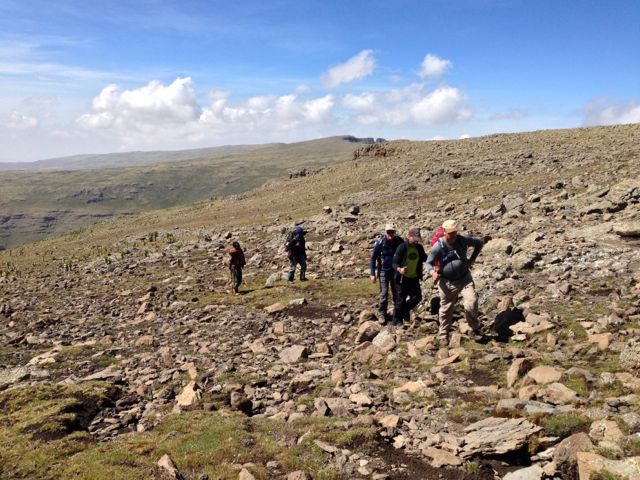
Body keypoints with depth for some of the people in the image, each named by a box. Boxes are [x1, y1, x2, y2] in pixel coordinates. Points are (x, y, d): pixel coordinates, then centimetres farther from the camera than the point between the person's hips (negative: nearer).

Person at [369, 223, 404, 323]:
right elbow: (373, 258, -7)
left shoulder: (399, 241, -9)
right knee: (384, 293, -2)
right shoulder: (380, 242, -15)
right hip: (383, 271, -2)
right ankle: (382, 314, 8)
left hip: (395, 270, 2)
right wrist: (373, 274, -9)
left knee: (396, 292, 10)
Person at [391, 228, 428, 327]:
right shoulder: (402, 247, -18)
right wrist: (399, 269, -40)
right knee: (401, 299, 2)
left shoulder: (419, 248, -1)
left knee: (417, 297, 5)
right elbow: (395, 263, -19)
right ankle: (397, 321, 17)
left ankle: (406, 310, 33)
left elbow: (424, 258, 16)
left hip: (414, 278, 5)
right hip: (402, 278, -5)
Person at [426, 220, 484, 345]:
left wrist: (472, 259, 3)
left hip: (464, 278, 1)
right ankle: (443, 334, 25)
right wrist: (432, 272, -29)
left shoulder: (463, 240, -10)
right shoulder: (438, 246, -16)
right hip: (447, 282, -1)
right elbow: (429, 262, -7)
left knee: (471, 303, -15)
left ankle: (475, 329, 7)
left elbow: (480, 243, 8)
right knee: (446, 309, 8)